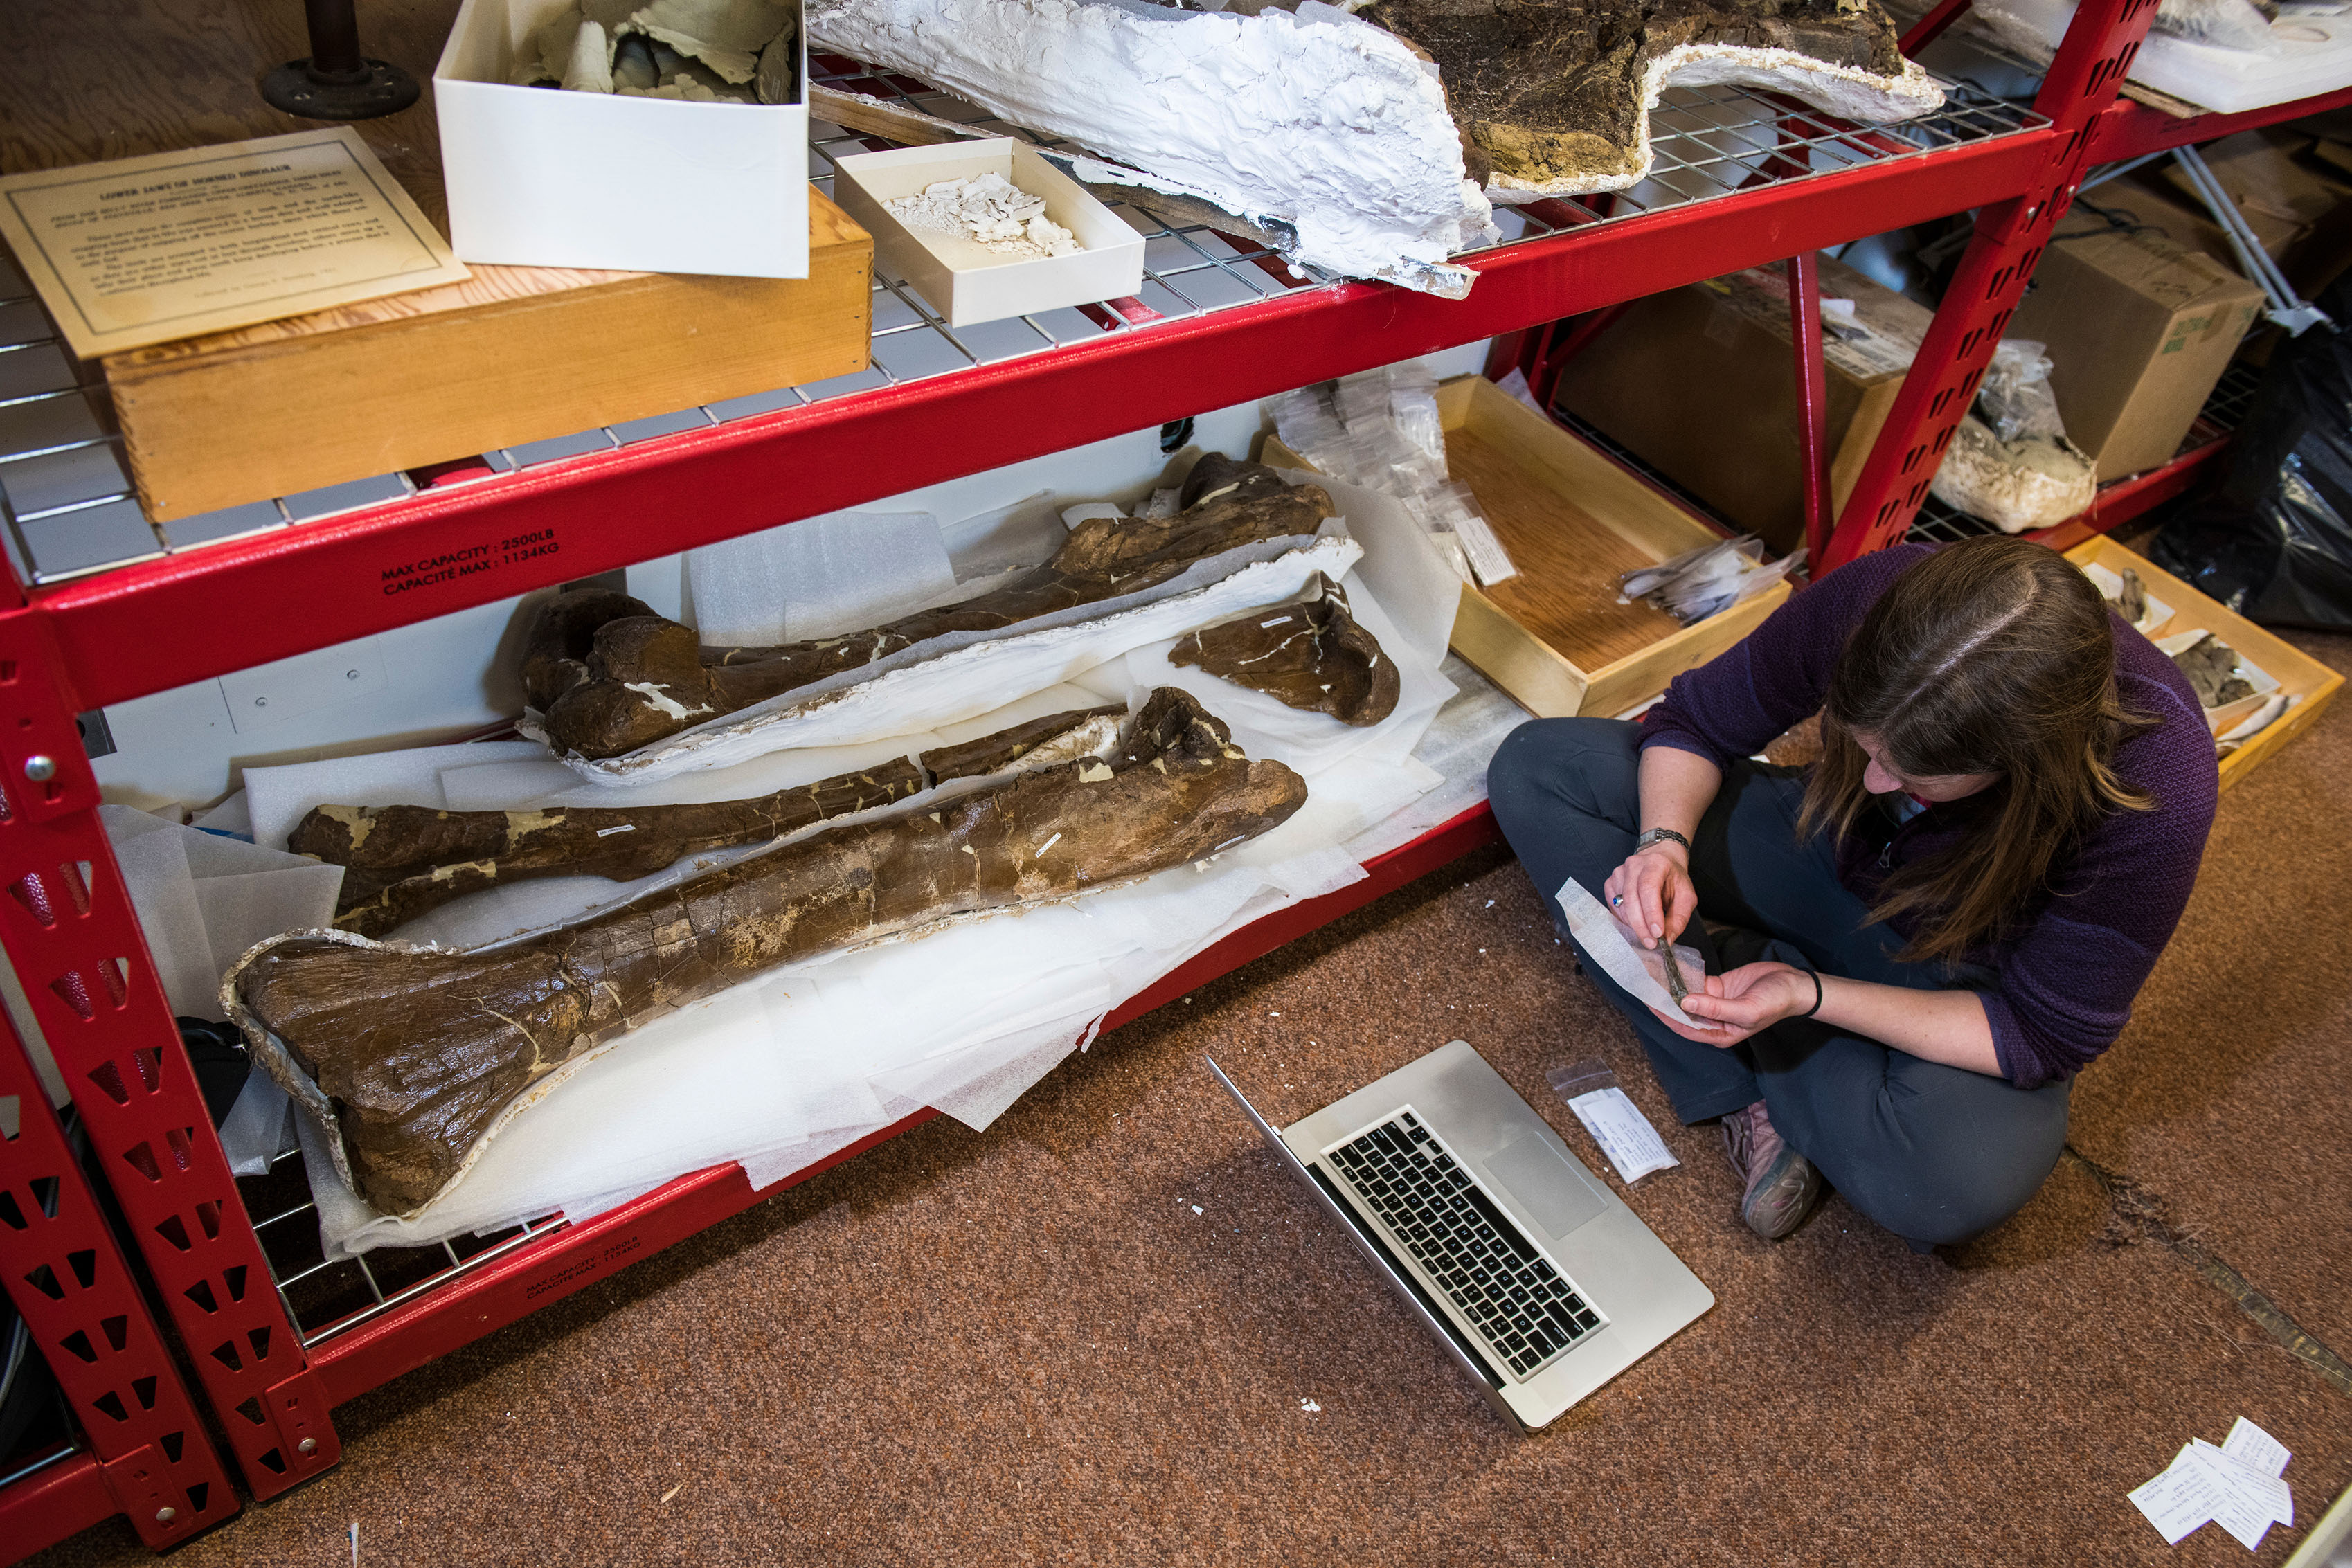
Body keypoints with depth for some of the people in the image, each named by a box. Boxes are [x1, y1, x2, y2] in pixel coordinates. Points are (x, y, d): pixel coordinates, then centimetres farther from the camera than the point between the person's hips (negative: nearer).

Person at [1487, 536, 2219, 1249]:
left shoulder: (2158, 788, -36)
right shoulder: (1875, 599, -29)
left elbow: (2045, 1038, -23)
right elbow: (1695, 720, -10)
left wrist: (1808, 996, -32)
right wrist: (1663, 841, -32)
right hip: (1829, 855, 4)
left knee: (1965, 1178, -37)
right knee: (1537, 765, -12)